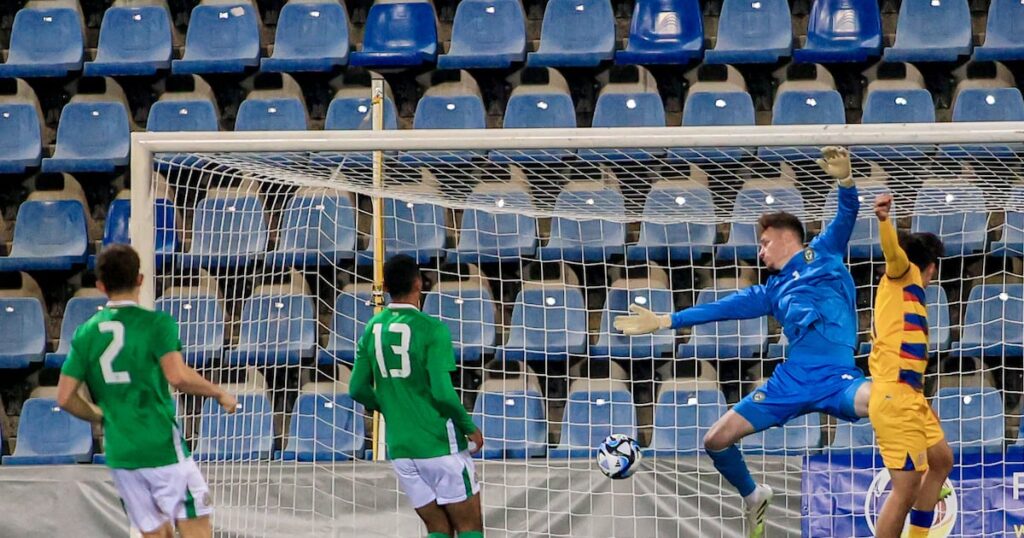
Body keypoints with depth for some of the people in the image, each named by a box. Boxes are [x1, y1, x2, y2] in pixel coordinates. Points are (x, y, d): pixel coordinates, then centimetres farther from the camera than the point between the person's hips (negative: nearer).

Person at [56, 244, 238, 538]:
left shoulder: (86, 333, 7)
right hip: (162, 446, -5)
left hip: (119, 455, 5)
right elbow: (178, 376, -21)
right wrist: (219, 393, -5)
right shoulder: (156, 323, -8)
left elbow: (65, 397, 5)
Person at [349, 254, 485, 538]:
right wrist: (471, 429, -4)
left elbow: (358, 389, 8)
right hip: (440, 444, -5)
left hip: (400, 449, 6)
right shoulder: (432, 329, -13)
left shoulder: (373, 329, 5)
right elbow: (442, 392, -19)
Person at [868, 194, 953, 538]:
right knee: (907, 487, -11)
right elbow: (894, 252, -23)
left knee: (941, 461, 26)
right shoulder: (903, 275, -1)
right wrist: (884, 219, -44)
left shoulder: (910, 292, 22)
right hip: (895, 396, -10)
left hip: (910, 396, 10)